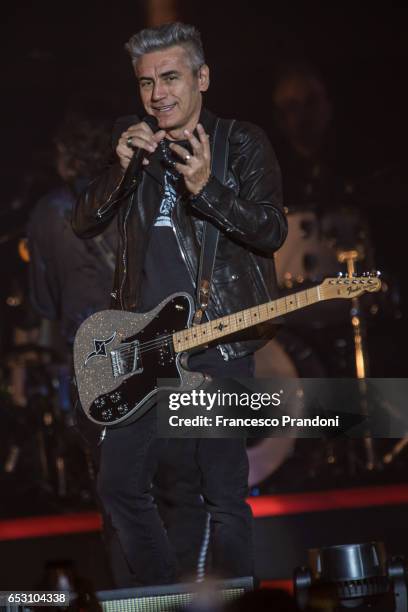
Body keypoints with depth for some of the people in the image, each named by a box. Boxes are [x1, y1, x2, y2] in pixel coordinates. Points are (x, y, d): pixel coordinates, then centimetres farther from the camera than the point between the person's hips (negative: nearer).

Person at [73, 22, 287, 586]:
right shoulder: (133, 140, 12)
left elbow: (273, 231, -9)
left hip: (218, 343, -5)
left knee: (224, 493, -4)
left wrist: (205, 189, -24)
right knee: (119, 485, 6)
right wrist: (122, 169, -11)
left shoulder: (242, 143, 0)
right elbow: (85, 224, 6)